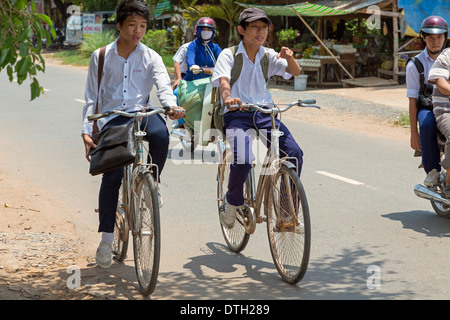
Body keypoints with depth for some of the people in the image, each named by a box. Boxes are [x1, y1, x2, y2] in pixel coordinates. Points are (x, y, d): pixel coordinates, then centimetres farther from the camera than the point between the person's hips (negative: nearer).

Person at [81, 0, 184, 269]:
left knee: (160, 134, -35)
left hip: (141, 114, 1)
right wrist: (87, 131, -2)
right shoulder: (101, 57, 8)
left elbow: (163, 86, -8)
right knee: (112, 177, -16)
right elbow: (92, 98, 10)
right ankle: (107, 239, -2)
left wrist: (172, 106, -30)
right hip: (111, 120, 0)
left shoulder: (151, 58, 8)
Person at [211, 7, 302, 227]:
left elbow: (295, 72, 3)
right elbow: (223, 80, -16)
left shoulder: (268, 55, 13)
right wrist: (228, 98, -39)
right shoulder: (229, 55, 1)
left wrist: (289, 58, -21)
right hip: (237, 114, -4)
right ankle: (232, 203, -1)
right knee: (243, 159, -30)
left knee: (294, 153, -18)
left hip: (265, 114, 4)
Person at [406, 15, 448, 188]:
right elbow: (413, 99, -2)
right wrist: (414, 133, -8)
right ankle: (432, 170, -24)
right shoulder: (415, 65, 0)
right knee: (427, 125, -38)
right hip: (426, 108, -1)